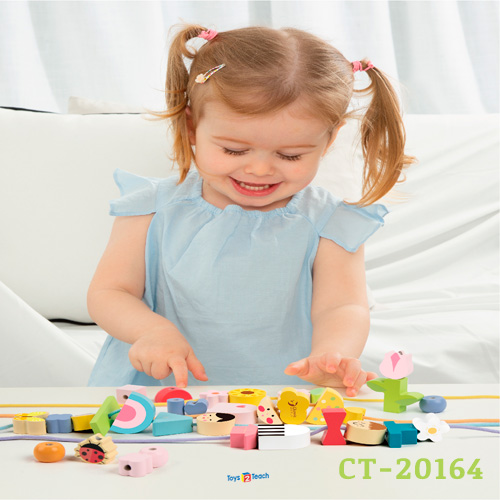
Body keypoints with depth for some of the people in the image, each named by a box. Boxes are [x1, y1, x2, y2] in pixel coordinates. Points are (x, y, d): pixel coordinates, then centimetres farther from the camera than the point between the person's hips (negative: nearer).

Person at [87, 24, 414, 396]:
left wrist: (329, 355, -34)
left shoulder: (327, 225, 0)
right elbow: (107, 294, 2)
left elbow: (341, 308, -10)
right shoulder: (154, 210, 1)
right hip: (164, 391, 1)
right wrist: (152, 330, -21)